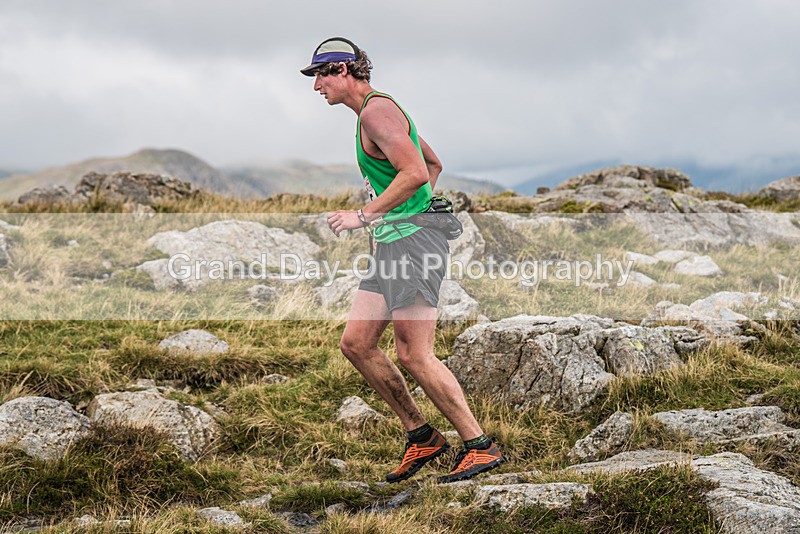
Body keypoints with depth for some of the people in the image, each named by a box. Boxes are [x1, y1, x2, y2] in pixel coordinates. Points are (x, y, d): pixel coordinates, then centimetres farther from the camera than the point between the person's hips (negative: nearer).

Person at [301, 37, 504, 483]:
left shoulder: (376, 110, -12)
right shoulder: (381, 109, 20)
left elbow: (416, 173, -24)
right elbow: (434, 164, 31)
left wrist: (363, 216, -20)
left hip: (413, 241, -10)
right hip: (393, 243, 10)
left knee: (414, 355, -11)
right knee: (356, 344, 8)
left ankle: (481, 447, -3)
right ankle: (421, 436, 13)